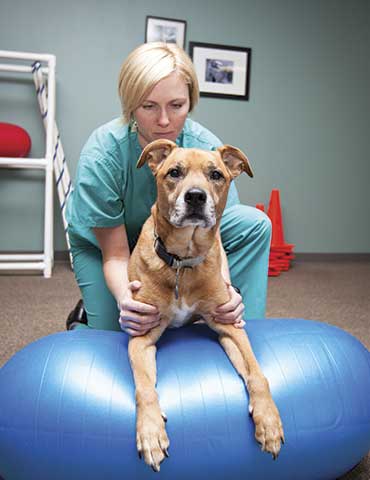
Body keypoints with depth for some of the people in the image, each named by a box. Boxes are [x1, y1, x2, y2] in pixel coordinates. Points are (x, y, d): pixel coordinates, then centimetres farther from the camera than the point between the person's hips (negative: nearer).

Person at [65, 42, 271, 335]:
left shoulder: (207, 148, -27)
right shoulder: (101, 155, -33)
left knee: (254, 224, -19)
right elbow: (115, 255, -27)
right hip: (99, 242, -2)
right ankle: (85, 317, 20)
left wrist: (223, 288, -45)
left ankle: (242, 327, -8)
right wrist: (124, 298, -50)